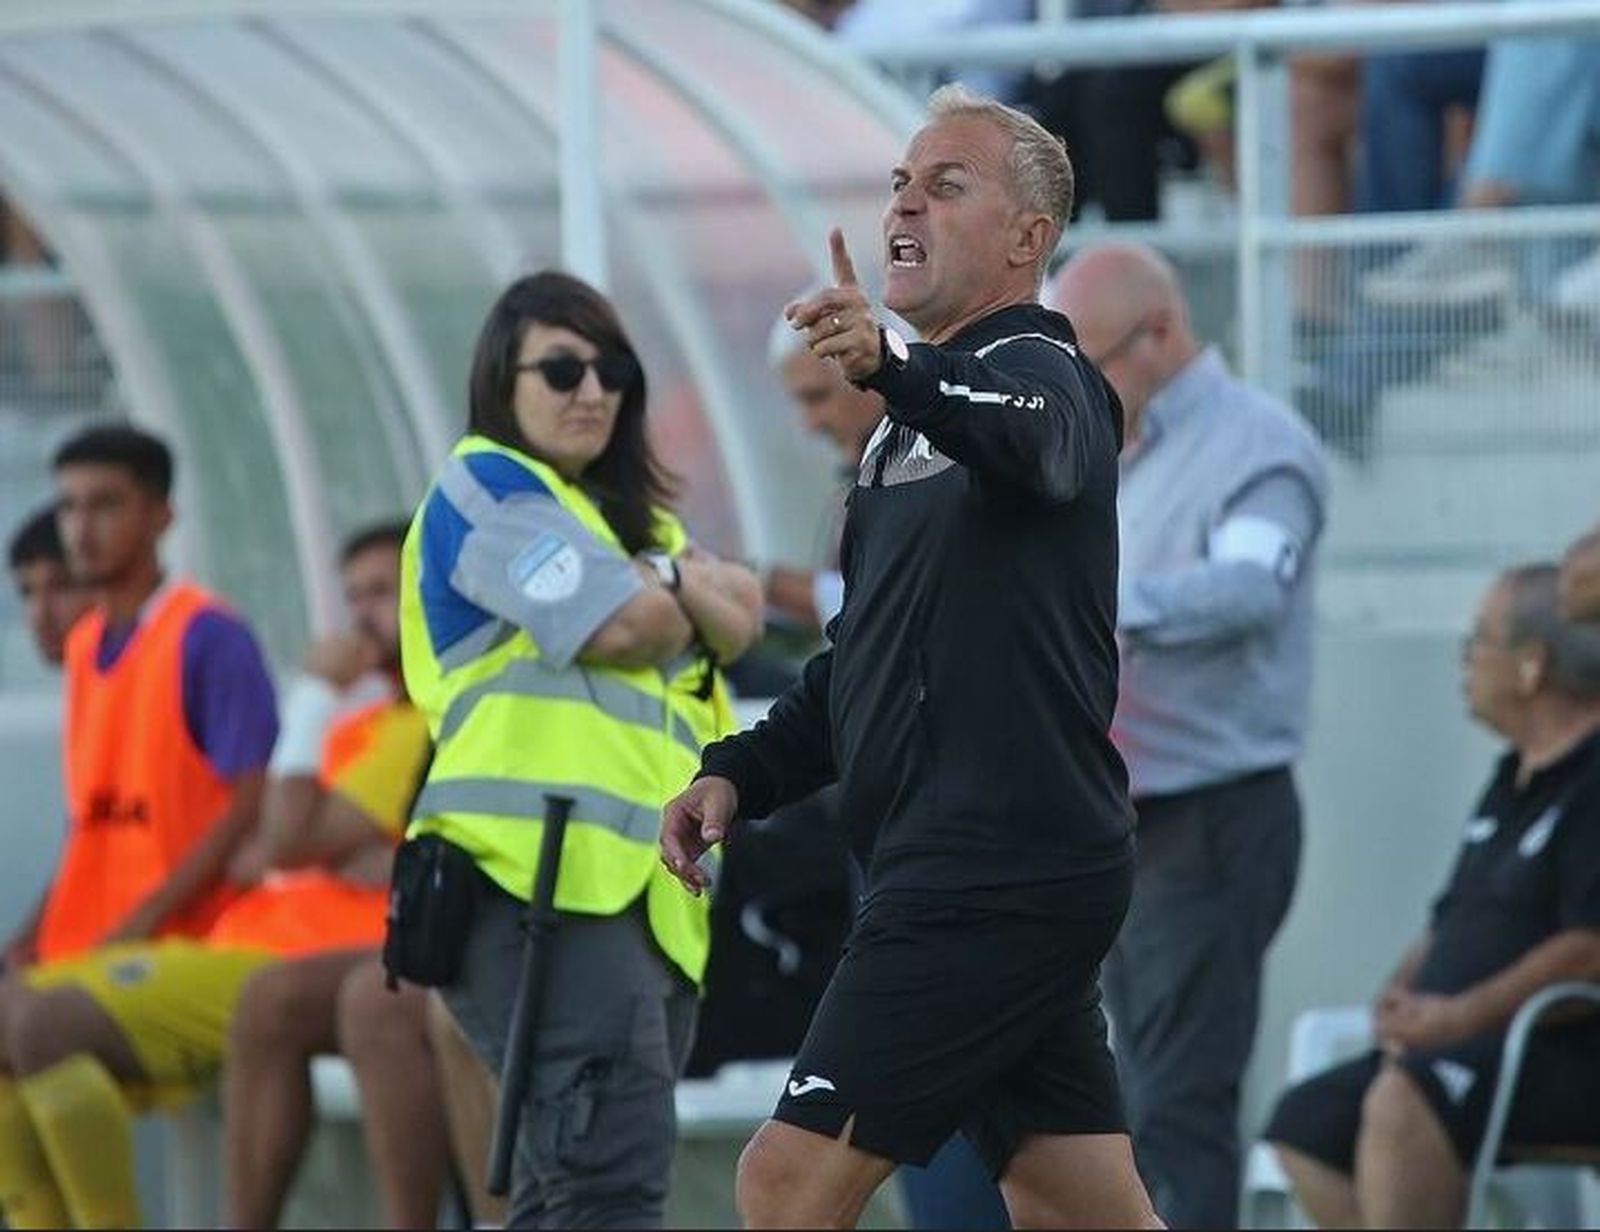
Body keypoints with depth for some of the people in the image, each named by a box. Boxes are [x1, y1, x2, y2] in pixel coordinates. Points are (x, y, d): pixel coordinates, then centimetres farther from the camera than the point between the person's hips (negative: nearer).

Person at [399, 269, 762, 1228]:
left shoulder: (628, 515, 28)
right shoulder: (487, 486, 1)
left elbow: (737, 623, 11)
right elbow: (626, 627, -12)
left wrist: (678, 582, -7)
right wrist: (691, 600, 8)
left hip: (642, 887, 9)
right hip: (547, 871, -9)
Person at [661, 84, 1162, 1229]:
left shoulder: (1037, 373, -9)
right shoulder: (921, 420, 22)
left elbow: (1024, 436, -36)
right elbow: (865, 662, 30)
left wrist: (895, 369, -56)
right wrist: (740, 774, 14)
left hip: (993, 878, -10)